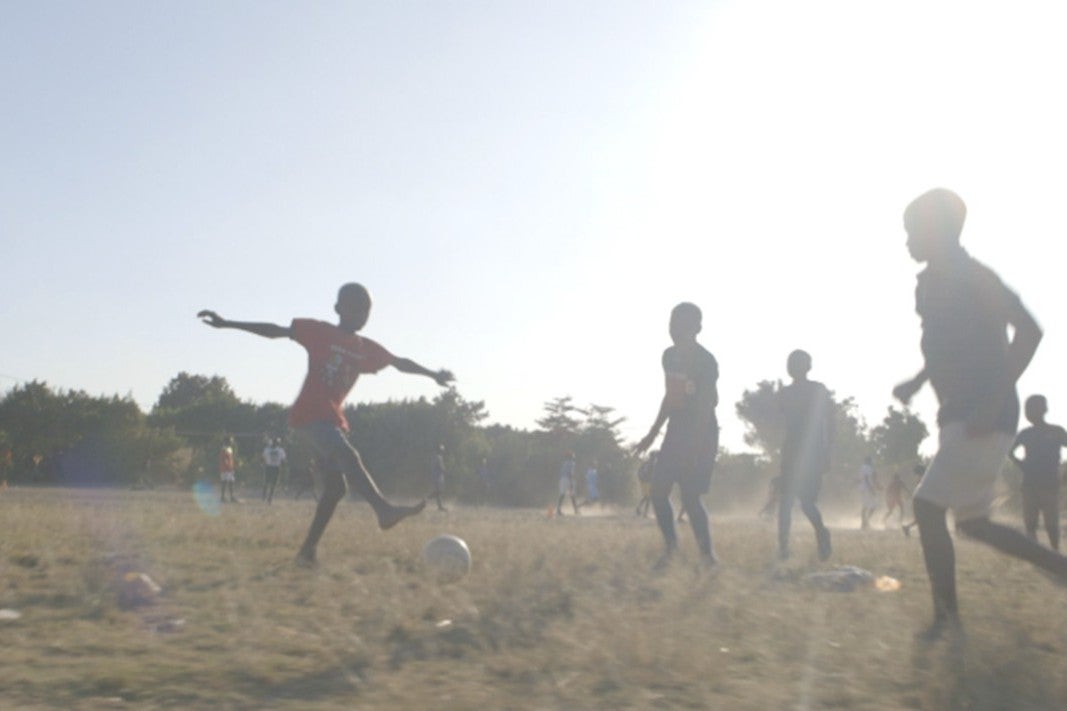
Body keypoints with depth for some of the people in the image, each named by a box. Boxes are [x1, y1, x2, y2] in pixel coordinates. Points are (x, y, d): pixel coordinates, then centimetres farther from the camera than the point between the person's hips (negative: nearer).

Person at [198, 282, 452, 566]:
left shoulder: (367, 349, 12)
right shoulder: (319, 332, -3)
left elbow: (399, 362, 23)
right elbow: (275, 331, -5)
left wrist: (432, 374, 27)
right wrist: (227, 323, -9)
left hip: (333, 419, 8)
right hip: (308, 415, -8)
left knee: (336, 486, 2)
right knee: (349, 456, -29)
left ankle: (308, 550, 9)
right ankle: (384, 509, -45)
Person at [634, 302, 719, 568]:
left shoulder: (706, 361, -15)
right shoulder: (670, 356, 9)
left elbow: (706, 407, -20)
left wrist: (694, 446, -27)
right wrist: (652, 434, 20)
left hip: (701, 435, -8)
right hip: (676, 431, 8)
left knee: (690, 497, -10)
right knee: (658, 491, 4)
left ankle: (707, 554, 2)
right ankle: (671, 546, 19)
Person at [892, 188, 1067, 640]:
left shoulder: (971, 277, -13)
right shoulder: (931, 283, 14)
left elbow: (1028, 330, -20)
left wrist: (993, 403, -25)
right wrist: (915, 383, 13)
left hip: (983, 421, -10)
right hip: (957, 418, 10)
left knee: (927, 507, -11)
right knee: (972, 523, 15)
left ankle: (947, 616, 0)